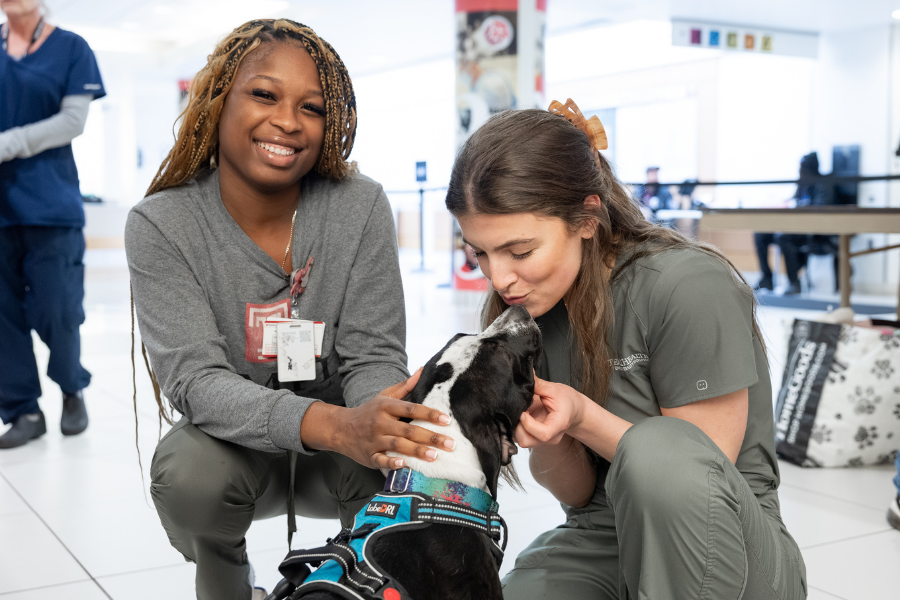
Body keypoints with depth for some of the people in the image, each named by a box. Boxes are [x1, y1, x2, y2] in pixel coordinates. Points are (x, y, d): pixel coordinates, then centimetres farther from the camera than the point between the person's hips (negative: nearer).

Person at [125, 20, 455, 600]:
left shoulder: (359, 207, -12)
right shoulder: (160, 226, -14)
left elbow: (374, 356, -12)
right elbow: (194, 378, -24)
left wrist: (380, 427, -38)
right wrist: (333, 425, -42)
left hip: (339, 448, 0)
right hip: (232, 440, 0)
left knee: (395, 459, -30)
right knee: (189, 469, -31)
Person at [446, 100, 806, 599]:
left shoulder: (691, 288, -19)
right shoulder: (529, 303, -1)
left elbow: (698, 472, -13)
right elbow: (575, 492, 3)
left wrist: (582, 418, -26)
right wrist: (543, 432, -19)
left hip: (727, 549, -4)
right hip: (598, 544, 4)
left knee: (657, 450, -35)